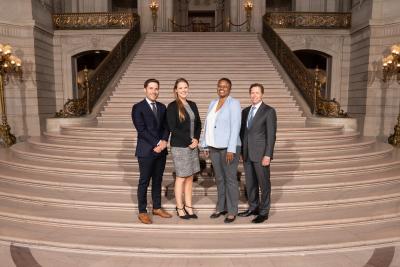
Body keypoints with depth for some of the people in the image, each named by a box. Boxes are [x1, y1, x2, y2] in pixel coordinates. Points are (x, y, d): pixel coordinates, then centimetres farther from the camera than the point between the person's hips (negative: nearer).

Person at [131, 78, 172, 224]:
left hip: (161, 150, 5)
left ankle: (157, 208, 27)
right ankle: (142, 212, 16)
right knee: (144, 181, 4)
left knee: (158, 180, 13)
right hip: (146, 151, -5)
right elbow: (141, 130, -13)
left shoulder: (162, 107, 12)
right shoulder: (138, 108, -5)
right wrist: (156, 143, -15)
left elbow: (166, 127, 9)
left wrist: (164, 141, -10)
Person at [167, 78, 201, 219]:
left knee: (190, 177, 11)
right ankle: (179, 208, 18)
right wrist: (189, 141, -13)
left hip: (193, 145, 6)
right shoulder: (172, 106, -8)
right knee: (181, 177, 3)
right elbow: (173, 128, -13)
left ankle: (188, 206, 22)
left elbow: (198, 124, 12)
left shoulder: (192, 105, 10)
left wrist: (196, 139, -4)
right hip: (179, 146, -6)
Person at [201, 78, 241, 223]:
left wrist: (231, 149, -21)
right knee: (219, 178, 14)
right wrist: (205, 145, 10)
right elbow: (207, 125, 13)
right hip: (214, 147, 6)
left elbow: (235, 127, -16)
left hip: (228, 147, -6)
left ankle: (232, 211, 15)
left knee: (230, 179, 2)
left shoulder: (234, 103, -9)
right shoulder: (213, 103, 11)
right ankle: (221, 207, 28)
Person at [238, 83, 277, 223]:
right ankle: (253, 207, 29)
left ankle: (264, 212, 17)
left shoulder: (269, 111, -6)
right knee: (250, 183, 14)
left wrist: (267, 155, -16)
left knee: (264, 183, 5)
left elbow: (271, 135, -11)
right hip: (247, 154, 6)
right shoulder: (245, 111, 12)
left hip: (261, 154, -6)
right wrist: (241, 151, 11)